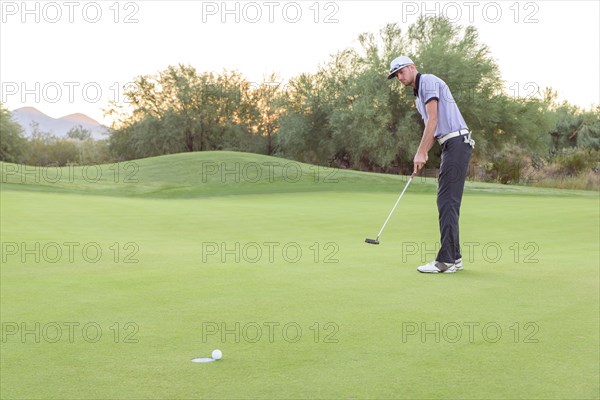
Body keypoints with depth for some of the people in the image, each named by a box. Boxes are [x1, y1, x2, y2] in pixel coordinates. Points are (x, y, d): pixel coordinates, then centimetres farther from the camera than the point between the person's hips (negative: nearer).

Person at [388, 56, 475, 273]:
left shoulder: (428, 81, -6)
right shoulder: (418, 95, 23)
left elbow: (433, 120, -15)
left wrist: (420, 153, -14)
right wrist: (422, 156, 10)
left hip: (456, 143, -10)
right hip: (452, 145, 10)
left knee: (447, 201, -12)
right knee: (448, 202, 9)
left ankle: (446, 260, -12)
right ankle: (454, 257, 12)